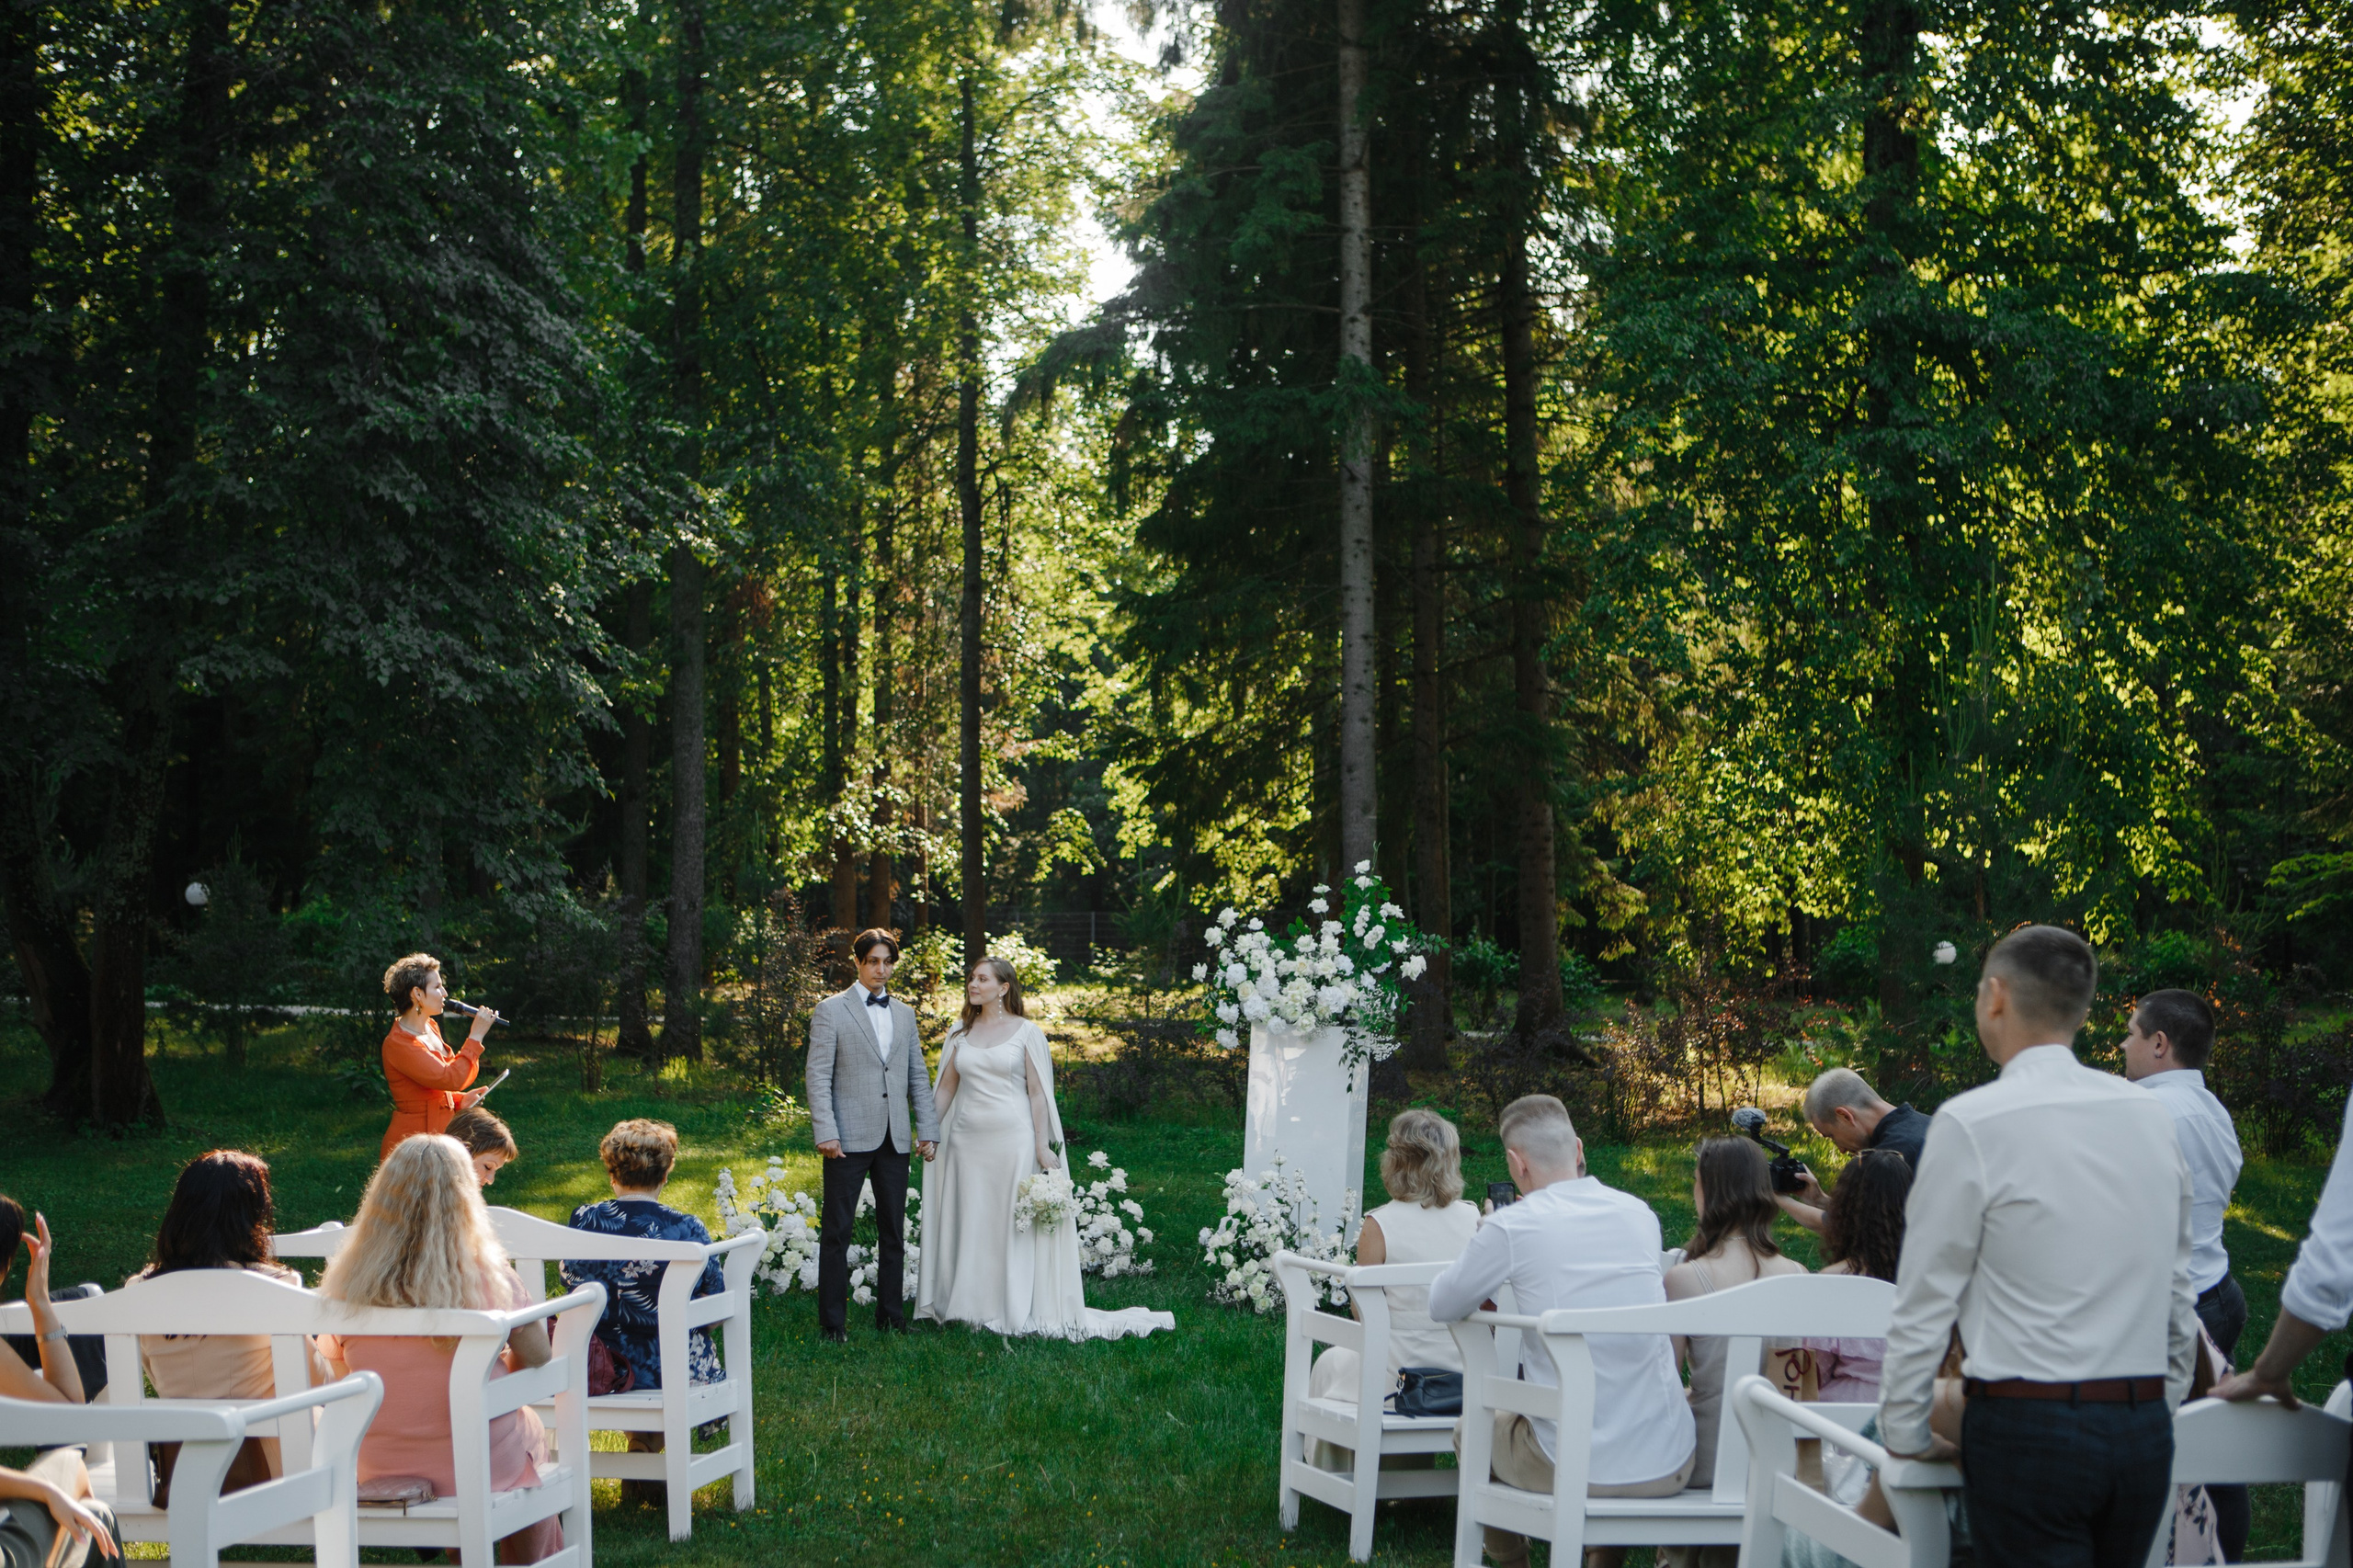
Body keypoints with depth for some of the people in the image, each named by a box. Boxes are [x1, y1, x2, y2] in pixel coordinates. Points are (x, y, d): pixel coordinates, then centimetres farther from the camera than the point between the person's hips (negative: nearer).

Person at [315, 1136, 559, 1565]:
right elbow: (536, 1356, -5)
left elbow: (339, 1374, 1)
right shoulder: (487, 1277, -17)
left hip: (379, 1471, 3)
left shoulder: (346, 1284, -11)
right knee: (530, 1430, 31)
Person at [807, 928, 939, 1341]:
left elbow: (918, 1076, 17)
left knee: (894, 1230, 9)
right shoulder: (831, 1010, 0)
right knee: (837, 1229, -2)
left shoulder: (904, 1013, 15)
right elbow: (818, 1076, -5)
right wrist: (825, 1132, -14)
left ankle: (891, 1315, 17)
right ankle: (832, 1321, 3)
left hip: (893, 1138, 5)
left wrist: (928, 1129, 8)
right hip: (849, 1137, -5)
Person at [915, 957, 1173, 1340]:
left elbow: (1037, 1092, -4)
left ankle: (1019, 1310, 6)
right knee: (969, 1223, 6)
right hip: (967, 1140, 4)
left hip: (1012, 1137, -4)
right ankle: (972, 1306, 15)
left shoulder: (1026, 1032, -1)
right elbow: (946, 1086, 15)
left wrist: (1042, 1147, -10)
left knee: (1016, 1222, -1)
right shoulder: (960, 1032, 10)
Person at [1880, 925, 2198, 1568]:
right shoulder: (2152, 1118, 7)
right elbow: (2177, 1295, 13)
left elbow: (1927, 1300, -6)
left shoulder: (1972, 1124, -10)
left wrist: (1903, 1435, 4)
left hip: (2028, 1427, -5)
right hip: (2147, 1430, 6)